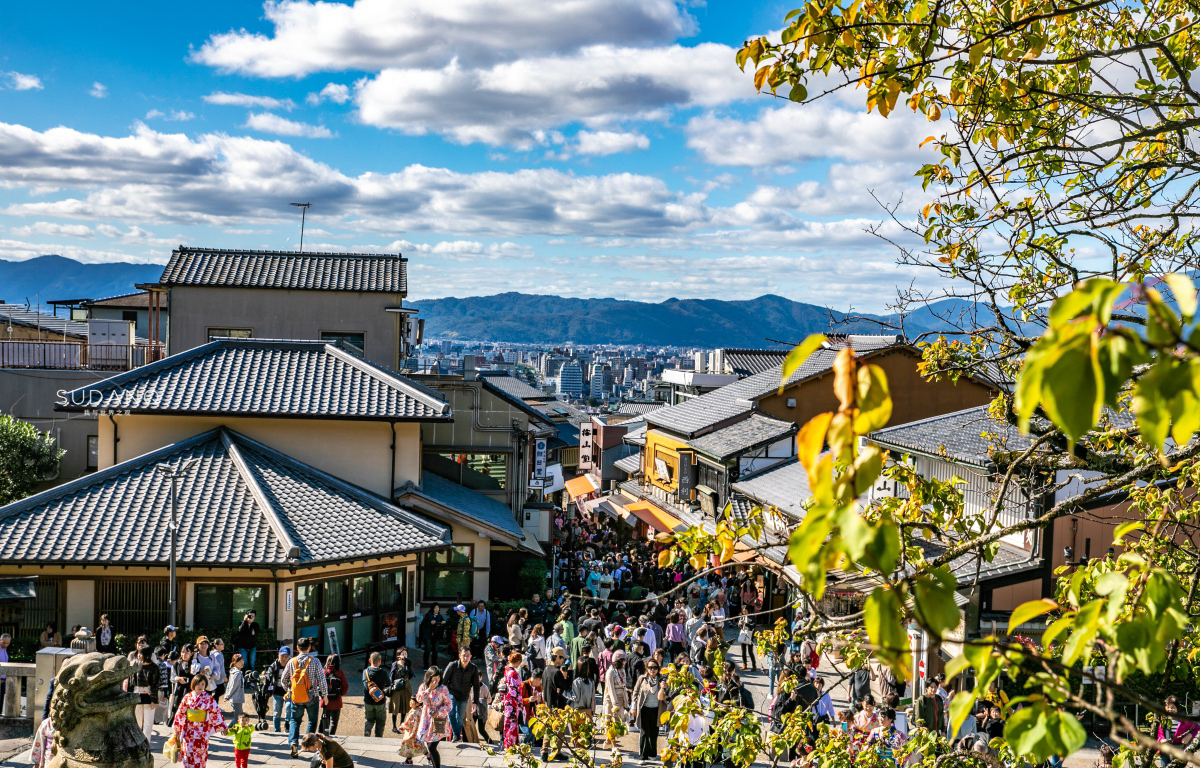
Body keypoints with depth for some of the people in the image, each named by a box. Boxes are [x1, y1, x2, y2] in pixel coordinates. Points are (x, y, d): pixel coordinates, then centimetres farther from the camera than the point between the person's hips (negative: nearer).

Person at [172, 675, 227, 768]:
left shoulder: (209, 699, -5)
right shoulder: (188, 697, -1)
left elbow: (216, 712, -1)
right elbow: (180, 712, 5)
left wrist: (222, 727, 0)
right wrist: (177, 729, 8)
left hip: (202, 731, -1)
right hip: (188, 730, 1)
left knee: (200, 753, 5)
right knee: (188, 752, 0)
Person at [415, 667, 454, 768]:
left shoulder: (442, 689, -12)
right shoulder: (423, 687, 2)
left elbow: (449, 706, -11)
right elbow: (419, 698, -13)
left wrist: (438, 713, -23)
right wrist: (429, 689, -21)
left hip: (439, 722, -5)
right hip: (427, 720, 5)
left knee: (432, 747, -13)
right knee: (428, 746, 17)